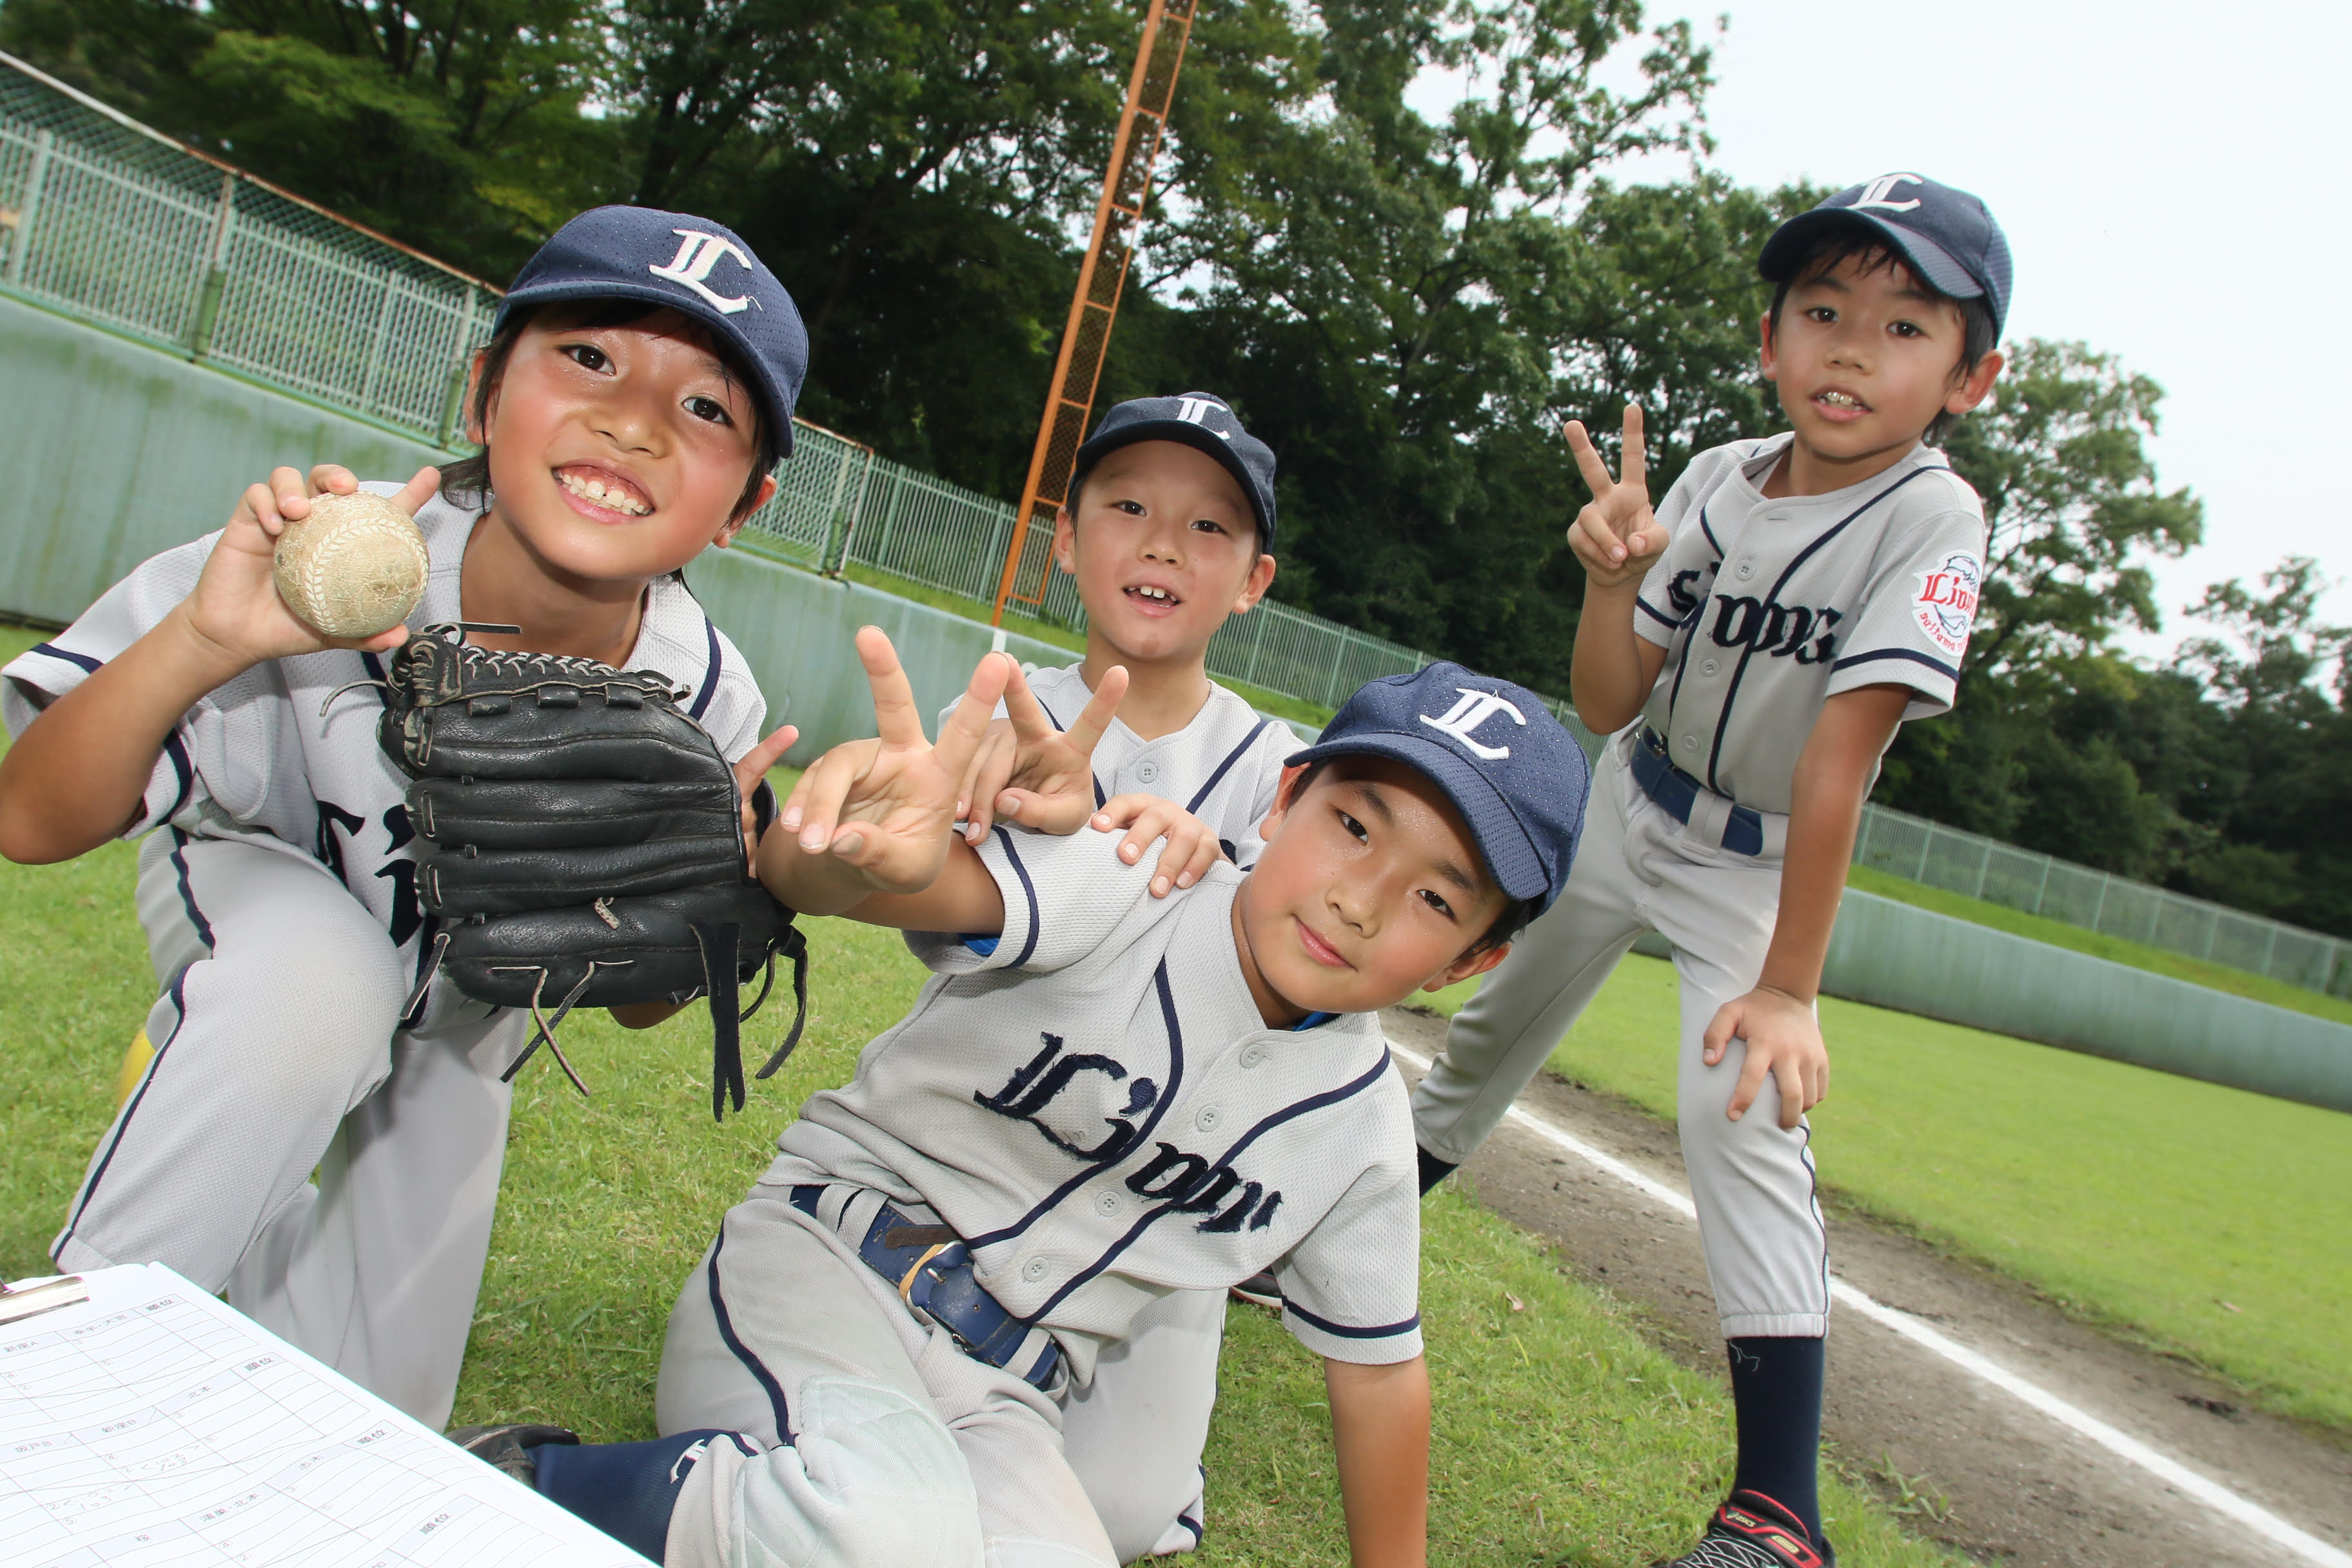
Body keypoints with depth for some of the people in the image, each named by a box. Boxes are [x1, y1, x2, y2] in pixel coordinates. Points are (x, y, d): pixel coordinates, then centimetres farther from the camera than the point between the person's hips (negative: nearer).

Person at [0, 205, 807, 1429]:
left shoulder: (704, 708, -29)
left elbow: (638, 1004, -16)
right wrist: (202, 641, -48)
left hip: (458, 1006, 2)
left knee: (373, 1431, 5)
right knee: (324, 975, -39)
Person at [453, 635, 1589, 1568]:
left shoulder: (1362, 1130, 0)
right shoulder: (1122, 888, -15)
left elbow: (1378, 1367, 13)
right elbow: (935, 883, -35)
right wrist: (860, 856, -59)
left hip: (1003, 1400, 4)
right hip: (825, 1268, -4)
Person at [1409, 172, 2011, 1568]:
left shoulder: (1930, 522, -24)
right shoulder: (1719, 480, -11)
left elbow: (1835, 759, -30)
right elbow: (1607, 704, -10)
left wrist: (1788, 984, -31)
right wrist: (1612, 580, -29)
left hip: (1761, 865, -4)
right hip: (1627, 809, 5)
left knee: (1743, 1110, -22)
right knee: (1498, 1023, 15)